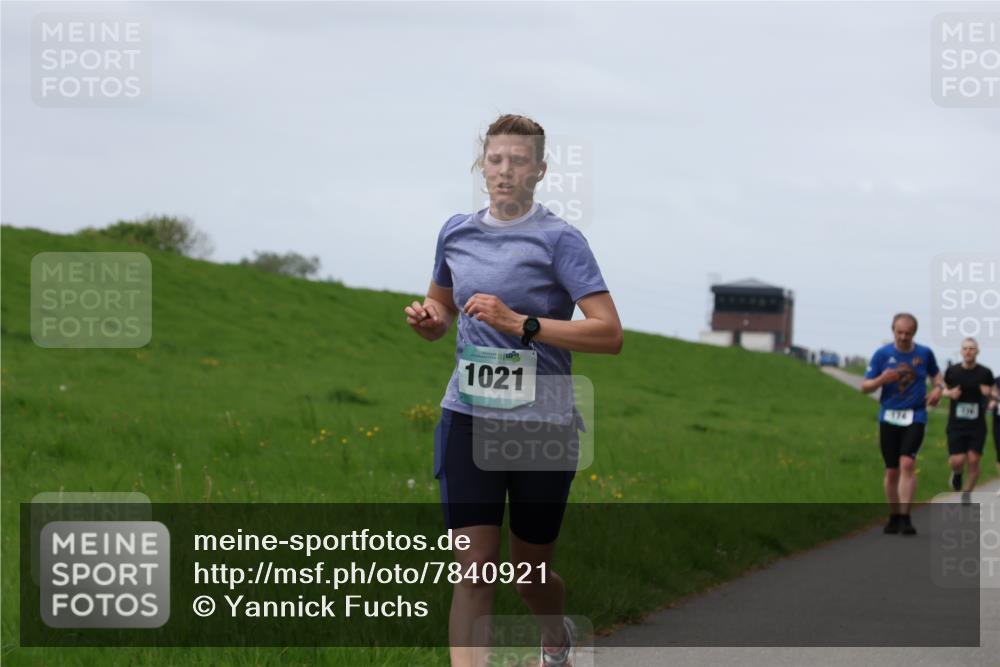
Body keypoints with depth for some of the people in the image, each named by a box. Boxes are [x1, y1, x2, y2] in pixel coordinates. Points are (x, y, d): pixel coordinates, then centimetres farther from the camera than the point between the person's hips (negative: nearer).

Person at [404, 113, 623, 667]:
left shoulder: (559, 240, -8)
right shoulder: (456, 232, 8)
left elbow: (609, 333, -16)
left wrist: (519, 323, -22)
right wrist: (426, 319, 1)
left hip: (542, 421, -3)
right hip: (469, 419, 3)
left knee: (531, 570, 12)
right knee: (474, 567, -10)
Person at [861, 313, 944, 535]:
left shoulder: (924, 353, 3)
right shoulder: (882, 354, 0)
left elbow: (936, 374, 22)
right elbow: (865, 387, 2)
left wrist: (938, 388, -1)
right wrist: (881, 380, -19)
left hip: (915, 418, -1)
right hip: (889, 417, 1)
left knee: (907, 463, -18)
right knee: (892, 471, 4)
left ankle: (905, 517, -17)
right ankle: (894, 517, 19)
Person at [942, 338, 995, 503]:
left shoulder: (985, 373, -2)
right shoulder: (952, 371, -1)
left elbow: (993, 393, 11)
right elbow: (944, 389, 15)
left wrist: (989, 392, -13)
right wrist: (950, 393, -8)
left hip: (977, 425, 0)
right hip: (956, 423, 0)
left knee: (973, 461, -4)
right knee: (957, 461, -10)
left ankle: (966, 495, 16)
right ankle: (957, 474, 27)